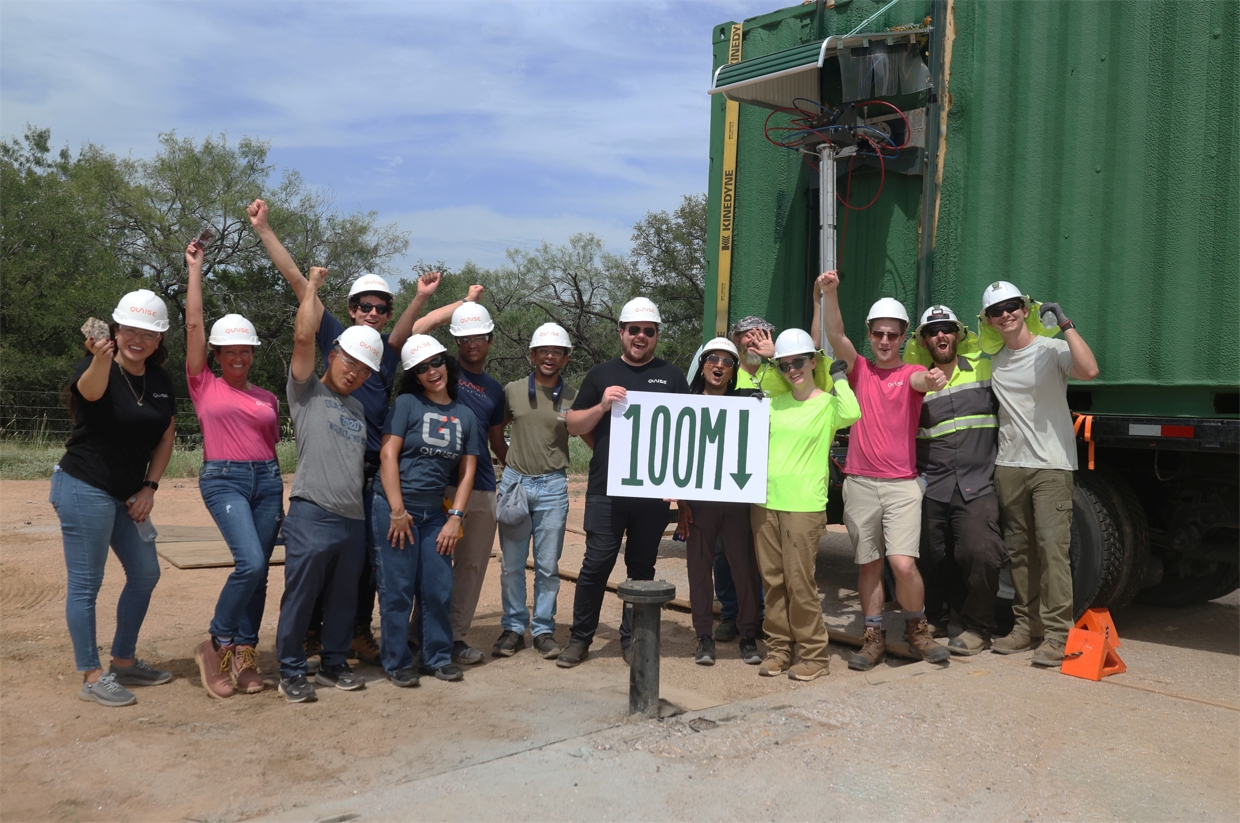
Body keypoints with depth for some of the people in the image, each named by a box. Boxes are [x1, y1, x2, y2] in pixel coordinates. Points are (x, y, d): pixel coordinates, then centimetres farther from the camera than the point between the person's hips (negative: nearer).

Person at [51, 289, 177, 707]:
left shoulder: (161, 380, 5)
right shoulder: (94, 367, -13)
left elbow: (165, 438, 11)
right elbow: (90, 391, -38)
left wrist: (149, 487, 3)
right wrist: (101, 358, -59)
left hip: (127, 495, 8)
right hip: (84, 488, -8)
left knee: (145, 573, 14)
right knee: (85, 584, -1)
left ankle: (124, 663, 28)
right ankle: (92, 677, 9)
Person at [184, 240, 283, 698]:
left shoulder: (267, 399, 14)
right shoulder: (204, 386, 5)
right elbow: (193, 323, 0)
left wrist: (280, 500, 17)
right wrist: (195, 268, 5)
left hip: (266, 480, 5)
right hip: (223, 479, -4)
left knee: (259, 569, 3)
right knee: (251, 562, -20)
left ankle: (244, 654, 12)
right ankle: (217, 644, -1)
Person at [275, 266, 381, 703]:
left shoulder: (358, 408, 21)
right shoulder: (307, 392, 1)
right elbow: (303, 335, -9)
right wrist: (312, 285, -2)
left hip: (354, 518, 6)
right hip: (312, 515, -6)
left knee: (343, 598, 14)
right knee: (300, 596, 0)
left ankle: (334, 663, 27)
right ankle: (291, 672, 11)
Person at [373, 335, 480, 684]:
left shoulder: (465, 415, 8)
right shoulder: (406, 404, -4)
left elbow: (467, 471, 9)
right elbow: (388, 454, -9)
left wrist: (455, 518, 1)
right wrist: (398, 511, -13)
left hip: (435, 512, 4)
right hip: (395, 508, -4)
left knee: (438, 589, 7)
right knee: (398, 590, 1)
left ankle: (438, 656, 22)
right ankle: (397, 662, 14)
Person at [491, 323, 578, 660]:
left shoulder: (574, 397, 0)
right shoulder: (512, 391, 3)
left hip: (552, 485, -1)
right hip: (514, 481, 1)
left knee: (548, 565, 5)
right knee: (512, 563, 5)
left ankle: (544, 630, 16)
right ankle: (513, 627, 17)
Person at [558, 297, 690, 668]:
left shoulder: (672, 377, 9)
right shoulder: (601, 374, 9)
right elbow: (573, 426, 8)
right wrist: (602, 406, -10)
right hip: (606, 489, -1)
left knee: (642, 566, 10)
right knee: (597, 563, -2)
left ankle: (632, 638, 22)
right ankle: (580, 638, 11)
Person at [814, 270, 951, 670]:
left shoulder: (912, 374, 6)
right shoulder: (859, 369, 9)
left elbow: (921, 381, -18)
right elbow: (835, 335, -6)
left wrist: (934, 380, -43)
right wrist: (830, 294, -22)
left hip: (902, 483, -2)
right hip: (860, 483, 2)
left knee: (903, 564, -11)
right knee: (868, 564, 8)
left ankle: (917, 630, 12)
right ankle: (874, 638, 19)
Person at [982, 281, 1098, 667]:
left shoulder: (1052, 349, -6)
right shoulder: (991, 358, 10)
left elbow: (1089, 371, -26)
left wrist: (1066, 325, -25)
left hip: (1051, 465, -5)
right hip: (1009, 465, 5)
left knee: (1052, 545, -11)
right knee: (1019, 549, 10)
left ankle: (1056, 633, -6)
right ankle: (1027, 624, 20)